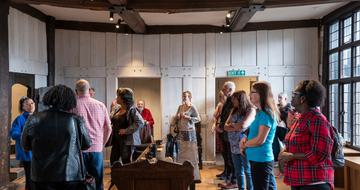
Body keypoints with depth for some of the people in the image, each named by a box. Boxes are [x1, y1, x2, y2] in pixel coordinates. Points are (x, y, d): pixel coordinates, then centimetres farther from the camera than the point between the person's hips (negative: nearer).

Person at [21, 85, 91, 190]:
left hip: (41, 177, 1)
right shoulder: (76, 120, -13)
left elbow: (25, 146, 7)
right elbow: (87, 145, 1)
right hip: (71, 176, -1)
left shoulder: (33, 119, -9)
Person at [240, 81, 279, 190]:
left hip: (261, 160, -9)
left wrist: (244, 144, -5)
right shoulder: (260, 112, 12)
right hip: (258, 159, 9)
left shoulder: (266, 114, -17)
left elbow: (260, 140, -20)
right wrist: (245, 139, 2)